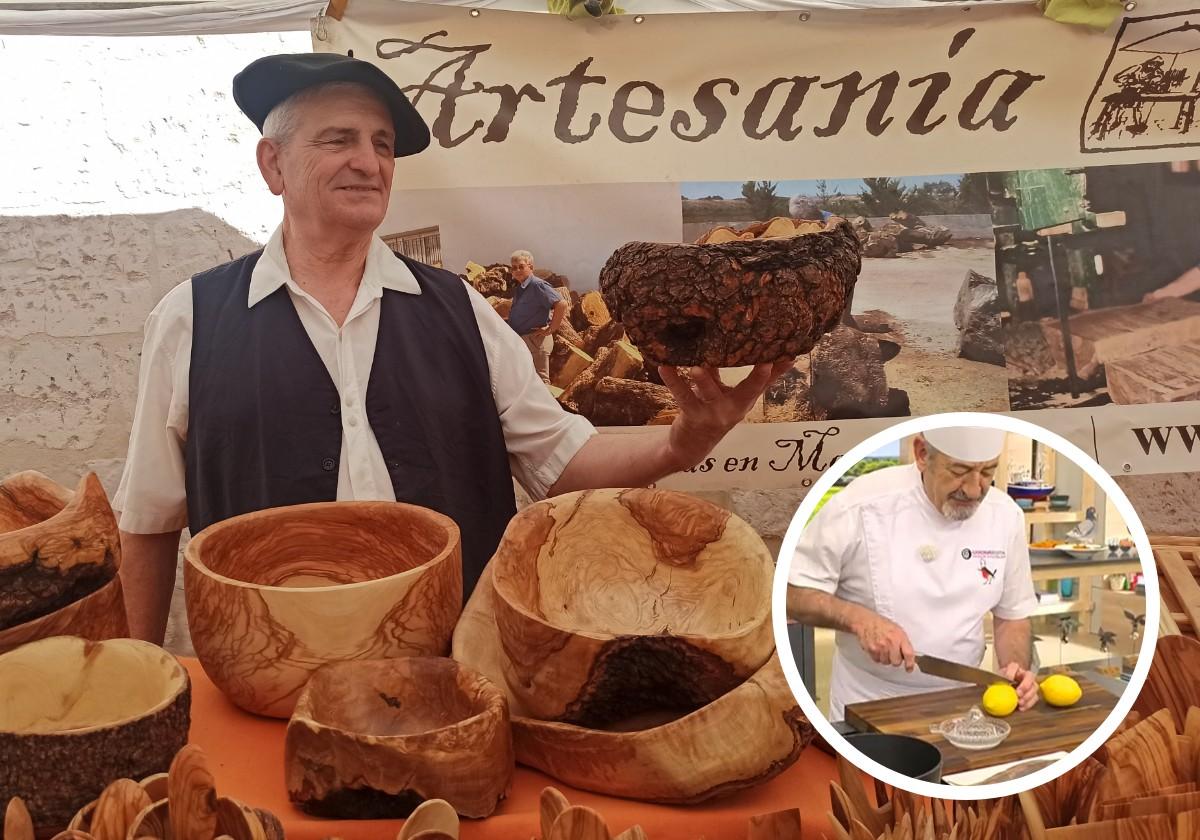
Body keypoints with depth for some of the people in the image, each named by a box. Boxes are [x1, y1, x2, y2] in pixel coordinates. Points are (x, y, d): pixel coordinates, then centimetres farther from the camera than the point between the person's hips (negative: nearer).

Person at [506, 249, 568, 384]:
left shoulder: (537, 285, -15)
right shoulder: (519, 288, 14)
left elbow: (562, 304, -24)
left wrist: (550, 329, -20)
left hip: (535, 340, -10)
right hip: (521, 340, 10)